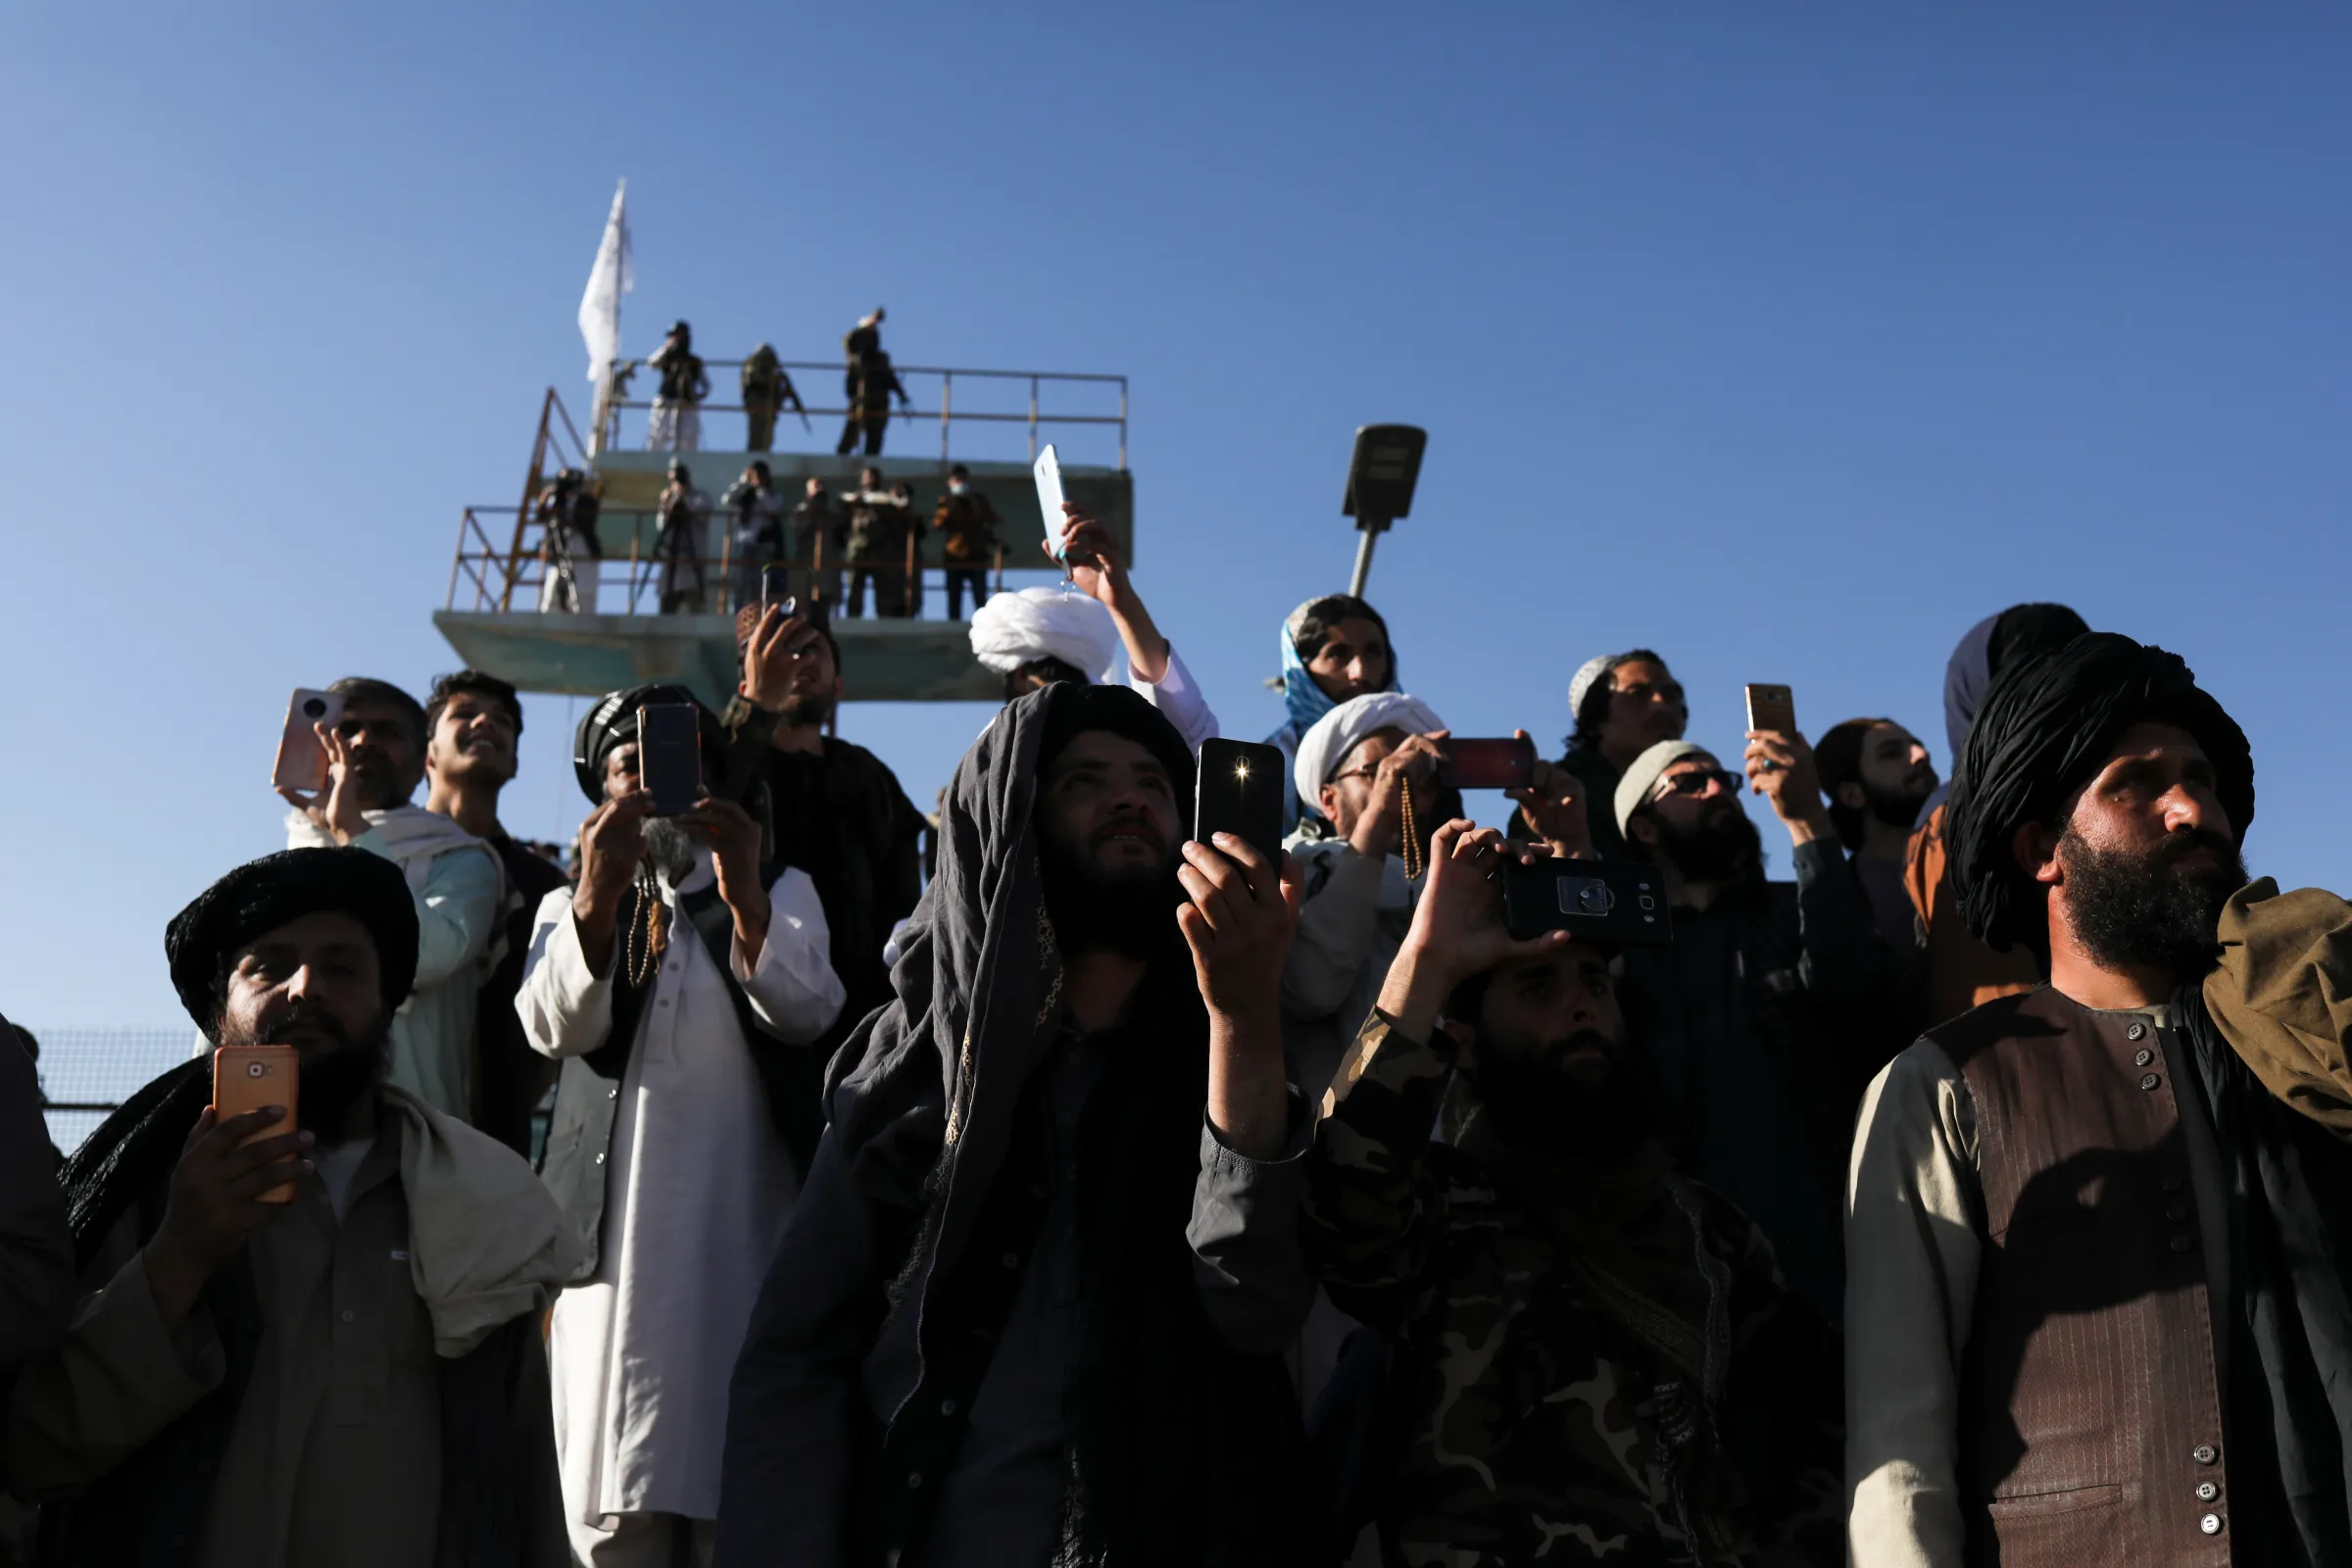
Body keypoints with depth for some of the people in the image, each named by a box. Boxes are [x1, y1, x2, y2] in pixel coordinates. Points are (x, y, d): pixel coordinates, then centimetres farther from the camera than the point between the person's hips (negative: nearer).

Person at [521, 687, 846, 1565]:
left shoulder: (781, 892, 12)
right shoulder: (568, 907, 14)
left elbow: (804, 1013, -9)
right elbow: (556, 1027, -8)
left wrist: (745, 896, -27)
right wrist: (597, 896, -27)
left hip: (747, 1226, 0)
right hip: (619, 1233, 1)